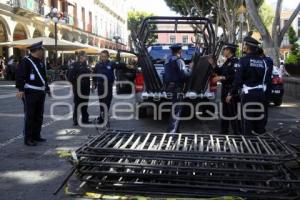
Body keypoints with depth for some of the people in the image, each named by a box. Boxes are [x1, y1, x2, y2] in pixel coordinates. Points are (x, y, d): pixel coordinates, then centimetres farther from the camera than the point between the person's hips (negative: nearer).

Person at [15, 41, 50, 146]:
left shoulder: (41, 62, 15)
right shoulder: (26, 61, -11)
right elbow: (20, 76, -17)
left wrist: (47, 88, 23)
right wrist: (20, 89, -25)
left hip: (40, 92, 8)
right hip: (30, 93, -8)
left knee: (39, 116, 13)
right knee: (30, 116, -4)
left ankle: (36, 135, 24)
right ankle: (28, 138, 3)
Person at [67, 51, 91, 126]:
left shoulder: (85, 65, 14)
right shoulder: (75, 65, -9)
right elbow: (70, 77, -14)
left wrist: (88, 84, 10)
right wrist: (75, 84, -11)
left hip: (86, 89, 7)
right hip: (78, 89, -6)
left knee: (85, 105, 12)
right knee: (77, 104, 0)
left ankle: (85, 119, 20)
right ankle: (75, 120, 9)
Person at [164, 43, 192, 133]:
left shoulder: (168, 61, 15)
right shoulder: (179, 61, -12)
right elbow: (184, 74, -20)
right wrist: (190, 70, -4)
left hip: (169, 88, 9)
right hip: (177, 89, -9)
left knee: (175, 109, 17)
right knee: (176, 110, -6)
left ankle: (175, 131, 25)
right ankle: (171, 131, -8)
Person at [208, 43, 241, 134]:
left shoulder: (235, 61, -14)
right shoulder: (227, 62, 16)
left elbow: (235, 76, -26)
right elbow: (220, 72, 18)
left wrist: (222, 78, -26)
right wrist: (213, 64, 10)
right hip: (225, 89, 10)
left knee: (233, 112, -6)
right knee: (225, 111, 17)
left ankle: (237, 132, 2)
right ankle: (224, 130, 28)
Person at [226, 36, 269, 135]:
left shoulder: (244, 60, -11)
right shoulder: (262, 61, 8)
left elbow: (238, 79, -14)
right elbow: (265, 78, 11)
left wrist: (231, 93, -8)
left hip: (248, 94, -6)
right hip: (261, 93, 6)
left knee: (247, 121, 1)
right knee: (260, 119, 14)